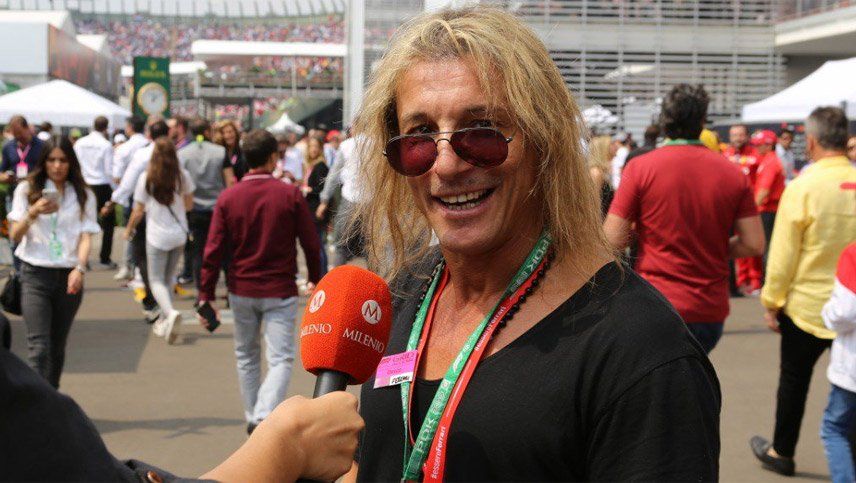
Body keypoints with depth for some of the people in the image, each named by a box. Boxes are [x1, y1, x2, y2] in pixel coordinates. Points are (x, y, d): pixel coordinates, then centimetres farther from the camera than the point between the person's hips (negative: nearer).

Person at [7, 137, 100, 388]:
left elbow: (86, 235, -1)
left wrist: (79, 268, -18)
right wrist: (34, 212, -18)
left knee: (57, 347, 10)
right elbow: (15, 235, 0)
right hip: (35, 275, -2)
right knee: (38, 347, -13)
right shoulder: (27, 190, 4)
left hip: (69, 277, 2)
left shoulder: (83, 195, 7)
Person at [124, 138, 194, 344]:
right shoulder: (183, 176, -4)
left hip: (157, 236, -3)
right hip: (179, 235, 3)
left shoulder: (146, 178, -11)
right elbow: (189, 204, 7)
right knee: (168, 278, 18)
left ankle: (170, 312, -22)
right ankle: (164, 322, 21)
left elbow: (138, 212, -6)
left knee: (156, 280, 4)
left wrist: (129, 229, 11)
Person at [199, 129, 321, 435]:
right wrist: (315, 279, 14)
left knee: (246, 355, 20)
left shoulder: (228, 198, -3)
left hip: (241, 291, 3)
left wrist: (206, 295, 0)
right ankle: (264, 415, -21)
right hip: (280, 292, -3)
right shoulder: (291, 195, -8)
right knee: (280, 359, -1)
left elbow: (213, 251, -5)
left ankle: (252, 417, 29)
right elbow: (311, 243, -3)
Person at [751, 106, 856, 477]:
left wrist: (772, 301, -2)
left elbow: (783, 255, -13)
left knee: (794, 380, 15)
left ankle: (781, 453, 29)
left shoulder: (803, 187, -16)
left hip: (807, 306, -3)